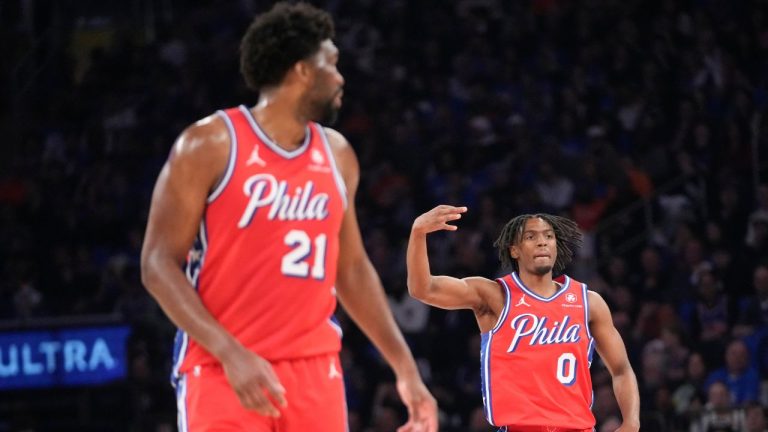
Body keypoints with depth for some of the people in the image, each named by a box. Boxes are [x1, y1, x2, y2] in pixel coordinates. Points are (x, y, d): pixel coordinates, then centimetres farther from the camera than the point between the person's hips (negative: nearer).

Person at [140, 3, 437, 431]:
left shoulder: (337, 155, 12)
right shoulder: (211, 145, -7)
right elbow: (159, 264, -9)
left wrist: (405, 367, 16)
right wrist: (230, 352, -22)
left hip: (315, 370, 6)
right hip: (223, 369, -6)